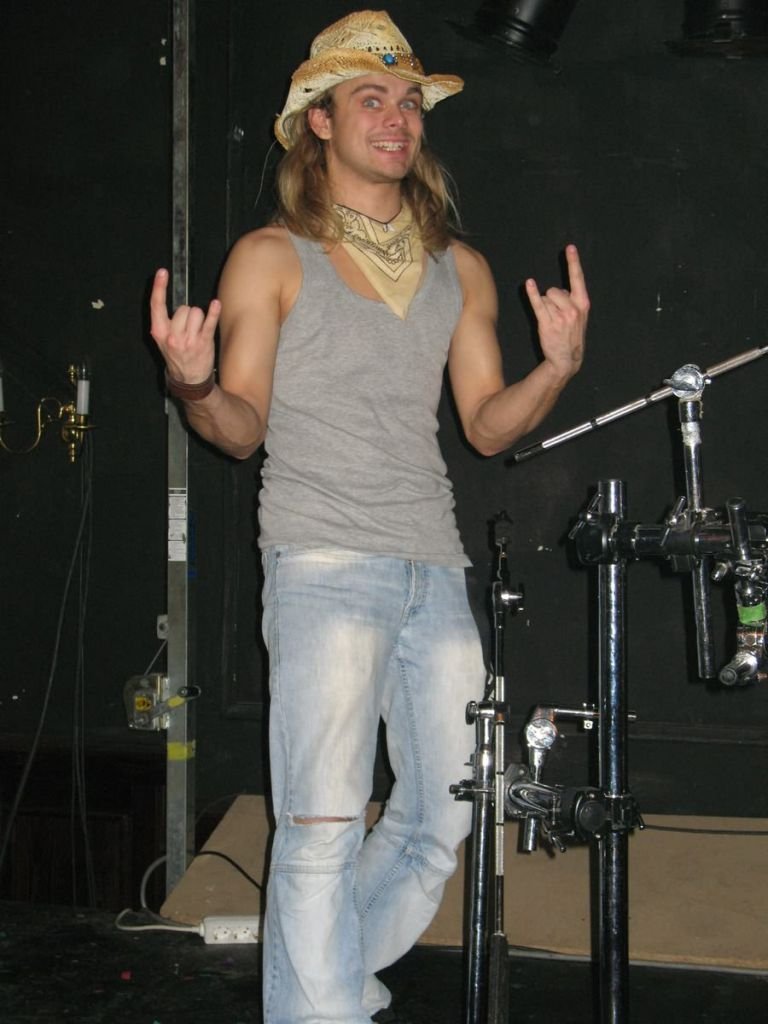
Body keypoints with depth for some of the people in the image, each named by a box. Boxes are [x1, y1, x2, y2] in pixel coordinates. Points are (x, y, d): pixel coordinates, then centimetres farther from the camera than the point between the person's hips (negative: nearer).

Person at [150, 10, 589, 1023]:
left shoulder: (459, 268, 15)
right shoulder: (272, 257, 3)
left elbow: (488, 424, 13)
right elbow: (244, 429, 1)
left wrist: (557, 368, -5)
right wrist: (194, 384, -20)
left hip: (436, 567, 5)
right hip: (324, 566, -5)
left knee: (444, 822, 10)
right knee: (322, 832, -10)